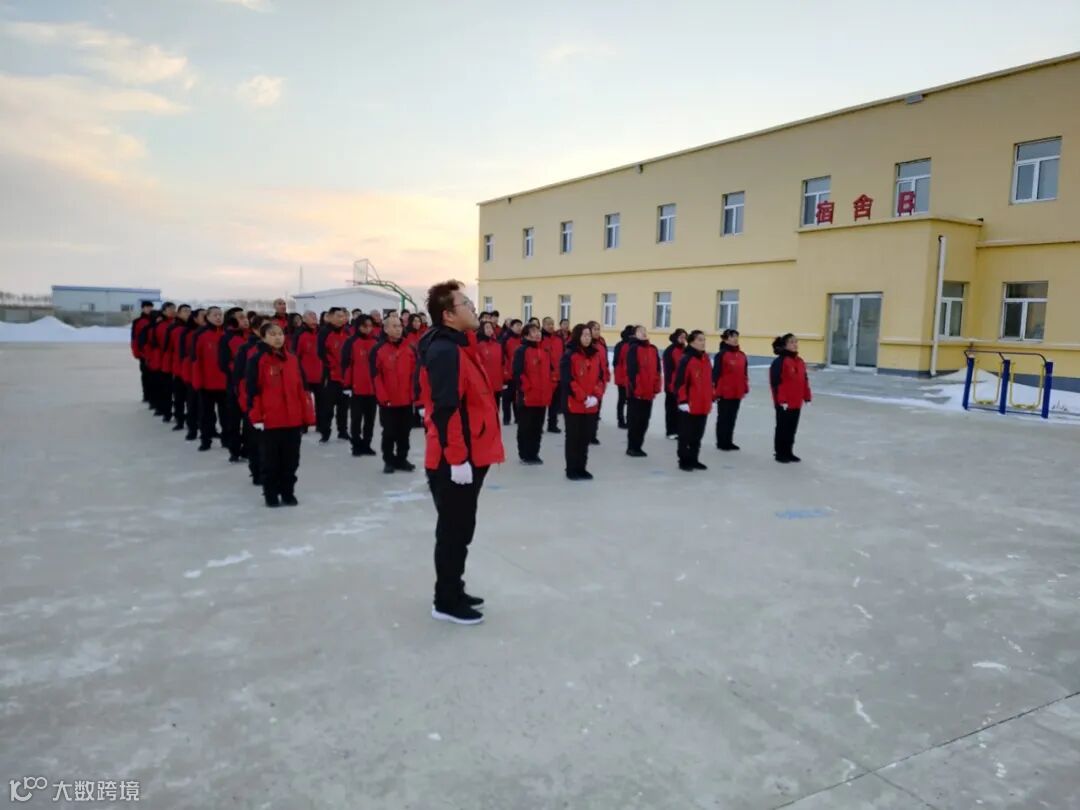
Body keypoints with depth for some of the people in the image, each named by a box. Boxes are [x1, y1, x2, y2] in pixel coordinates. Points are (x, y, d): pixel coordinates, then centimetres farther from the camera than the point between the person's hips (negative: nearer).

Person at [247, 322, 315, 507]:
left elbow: (302, 389, 11)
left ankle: (288, 492, 24)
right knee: (270, 459, 7)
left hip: (293, 420, 4)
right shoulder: (257, 361, -6)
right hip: (269, 421, -4)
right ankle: (270, 494, 19)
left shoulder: (292, 360, 8)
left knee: (291, 459, 11)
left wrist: (307, 416, 8)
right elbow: (252, 391, -8)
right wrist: (256, 417, -12)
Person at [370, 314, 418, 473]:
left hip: (406, 400, 3)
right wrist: (382, 397, -13)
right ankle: (389, 460, 19)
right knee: (389, 433, 7)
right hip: (388, 401, -3)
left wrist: (414, 394, 0)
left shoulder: (410, 349, 3)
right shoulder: (378, 349, -7)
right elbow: (376, 376, -9)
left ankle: (402, 459, 23)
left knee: (404, 432, 11)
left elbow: (415, 373, 6)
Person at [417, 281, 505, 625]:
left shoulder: (458, 346, 14)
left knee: (460, 528, 19)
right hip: (455, 462, -10)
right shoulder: (445, 352, -19)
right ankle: (446, 602, 15)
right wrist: (456, 458, -25)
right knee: (454, 530, 1)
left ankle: (453, 591, 32)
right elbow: (445, 410, -25)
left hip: (469, 456, 10)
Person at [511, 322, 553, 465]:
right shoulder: (522, 351, -9)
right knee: (525, 427, 3)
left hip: (542, 397, 7)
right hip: (527, 397, -7)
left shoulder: (545, 351, 13)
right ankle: (524, 455, 12)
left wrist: (550, 389, 10)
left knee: (538, 428, 13)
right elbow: (518, 373, -15)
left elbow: (550, 371, 19)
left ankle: (534, 453, 23)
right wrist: (525, 389, -17)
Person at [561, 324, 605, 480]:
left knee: (586, 437, 11)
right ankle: (572, 469, 11)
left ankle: (581, 468, 21)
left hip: (592, 406, 5)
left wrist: (596, 396, -6)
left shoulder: (596, 354, 10)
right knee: (574, 437, 2)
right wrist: (583, 397, -16)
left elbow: (601, 378, 10)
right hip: (574, 404, -5)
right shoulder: (569, 355, -8)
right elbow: (567, 380, -14)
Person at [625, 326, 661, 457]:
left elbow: (657, 370, 15)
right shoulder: (633, 348, -8)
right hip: (636, 392, -7)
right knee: (634, 420, 0)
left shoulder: (653, 349, 13)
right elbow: (631, 370, -14)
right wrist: (635, 387, -19)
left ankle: (637, 446, 21)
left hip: (649, 392, 7)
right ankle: (631, 447, 7)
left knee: (644, 421, 11)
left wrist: (656, 387, 9)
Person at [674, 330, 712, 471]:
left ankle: (694, 460, 26)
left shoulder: (706, 359, 11)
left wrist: (711, 399, 18)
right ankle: (684, 461, 12)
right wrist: (683, 401, -18)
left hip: (703, 406, 8)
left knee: (698, 435, 15)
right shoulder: (686, 359, -13)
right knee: (686, 435, 3)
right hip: (688, 406, -7)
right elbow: (680, 382, -16)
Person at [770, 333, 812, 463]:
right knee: (782, 428, 3)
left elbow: (804, 380, 15)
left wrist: (807, 397, 12)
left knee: (792, 428, 15)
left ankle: (789, 452, 26)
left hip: (796, 403, 8)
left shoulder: (800, 361, 10)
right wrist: (781, 400, -19)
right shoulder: (780, 361, -14)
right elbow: (776, 382, -18)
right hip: (784, 403, -8)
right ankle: (780, 453, 13)